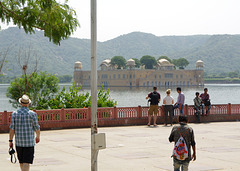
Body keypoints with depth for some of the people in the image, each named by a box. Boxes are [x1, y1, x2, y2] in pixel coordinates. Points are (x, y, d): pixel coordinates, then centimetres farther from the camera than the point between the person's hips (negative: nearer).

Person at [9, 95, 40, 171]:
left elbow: (12, 128, -2)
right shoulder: (32, 114, -8)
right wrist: (38, 137, 17)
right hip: (29, 142, -4)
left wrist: (10, 141, 5)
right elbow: (36, 128, -2)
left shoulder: (14, 114, 0)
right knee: (26, 162, -5)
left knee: (21, 161, 19)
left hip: (18, 142, 4)